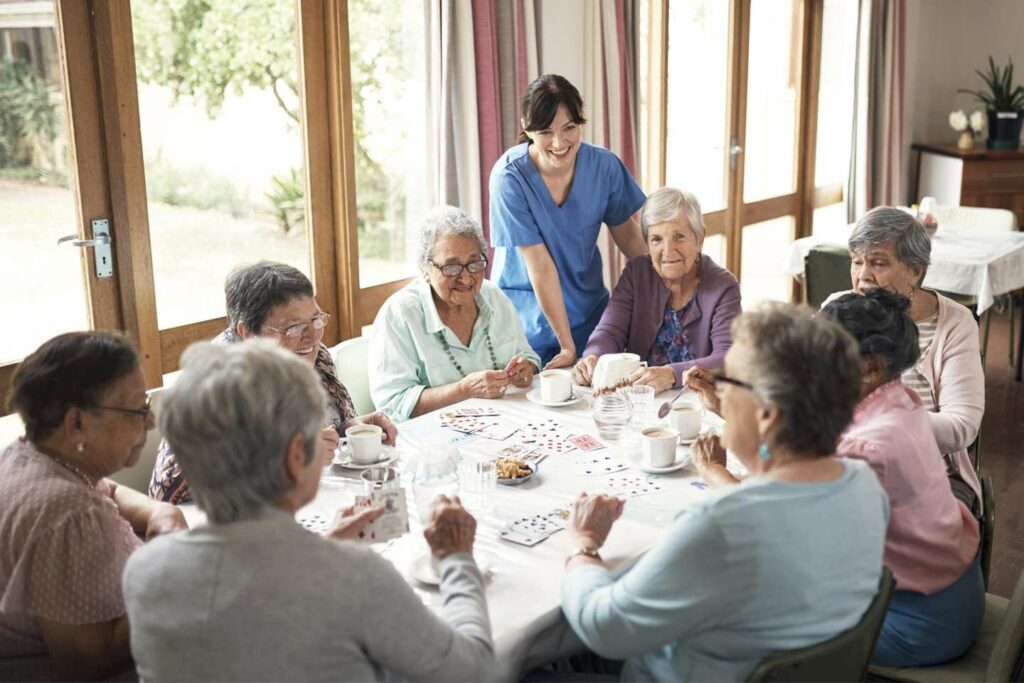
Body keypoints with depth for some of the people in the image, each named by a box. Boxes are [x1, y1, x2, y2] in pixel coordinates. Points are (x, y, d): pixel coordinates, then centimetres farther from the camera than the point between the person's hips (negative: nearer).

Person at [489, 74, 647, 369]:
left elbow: (627, 233, 5)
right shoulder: (509, 177, -21)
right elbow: (540, 266, -21)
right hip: (526, 320, -3)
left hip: (590, 311, 4)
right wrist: (567, 345, -19)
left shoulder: (604, 166, -10)